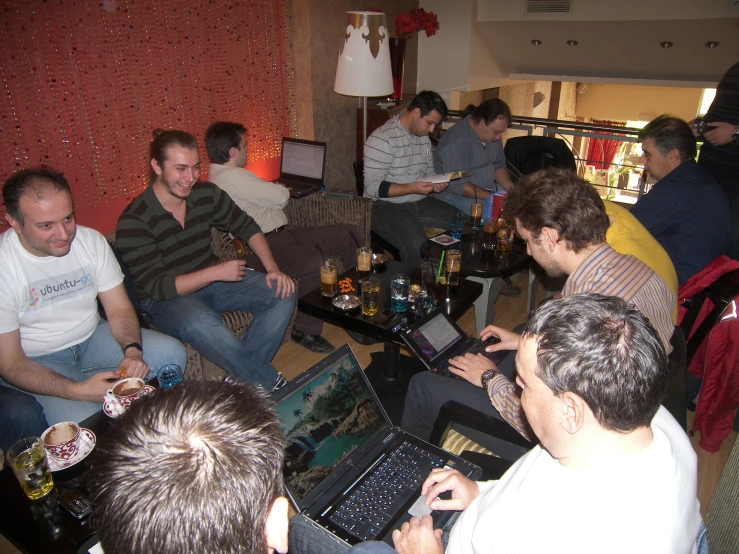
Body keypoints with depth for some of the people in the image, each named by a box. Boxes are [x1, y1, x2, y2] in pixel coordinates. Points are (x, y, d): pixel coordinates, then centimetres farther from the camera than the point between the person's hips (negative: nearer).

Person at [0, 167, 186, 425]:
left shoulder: (91, 240, -10)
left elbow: (119, 309, -3)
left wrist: (132, 350, -26)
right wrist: (77, 391, -34)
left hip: (92, 337, 4)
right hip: (38, 361, -4)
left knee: (171, 353, -15)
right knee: (82, 421, -30)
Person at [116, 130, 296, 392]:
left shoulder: (207, 193, -6)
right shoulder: (133, 222, -20)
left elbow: (246, 226, 5)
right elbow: (156, 287, -21)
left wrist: (272, 268, -9)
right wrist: (215, 272, -27)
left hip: (213, 279, 6)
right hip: (166, 298, -5)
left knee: (283, 295, -12)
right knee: (200, 323, -39)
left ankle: (241, 377, -13)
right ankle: (271, 383, -19)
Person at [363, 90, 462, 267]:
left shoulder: (424, 137, 9)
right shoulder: (382, 139, -15)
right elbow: (372, 187, -19)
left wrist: (436, 184, -4)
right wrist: (413, 188, -26)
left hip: (421, 203, 8)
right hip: (387, 206, -8)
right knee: (416, 245, -33)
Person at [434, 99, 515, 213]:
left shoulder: (492, 133, 4)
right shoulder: (456, 142, -22)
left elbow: (499, 165, 13)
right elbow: (458, 185, -25)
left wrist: (511, 188, -5)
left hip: (488, 189, 8)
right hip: (455, 194, -8)